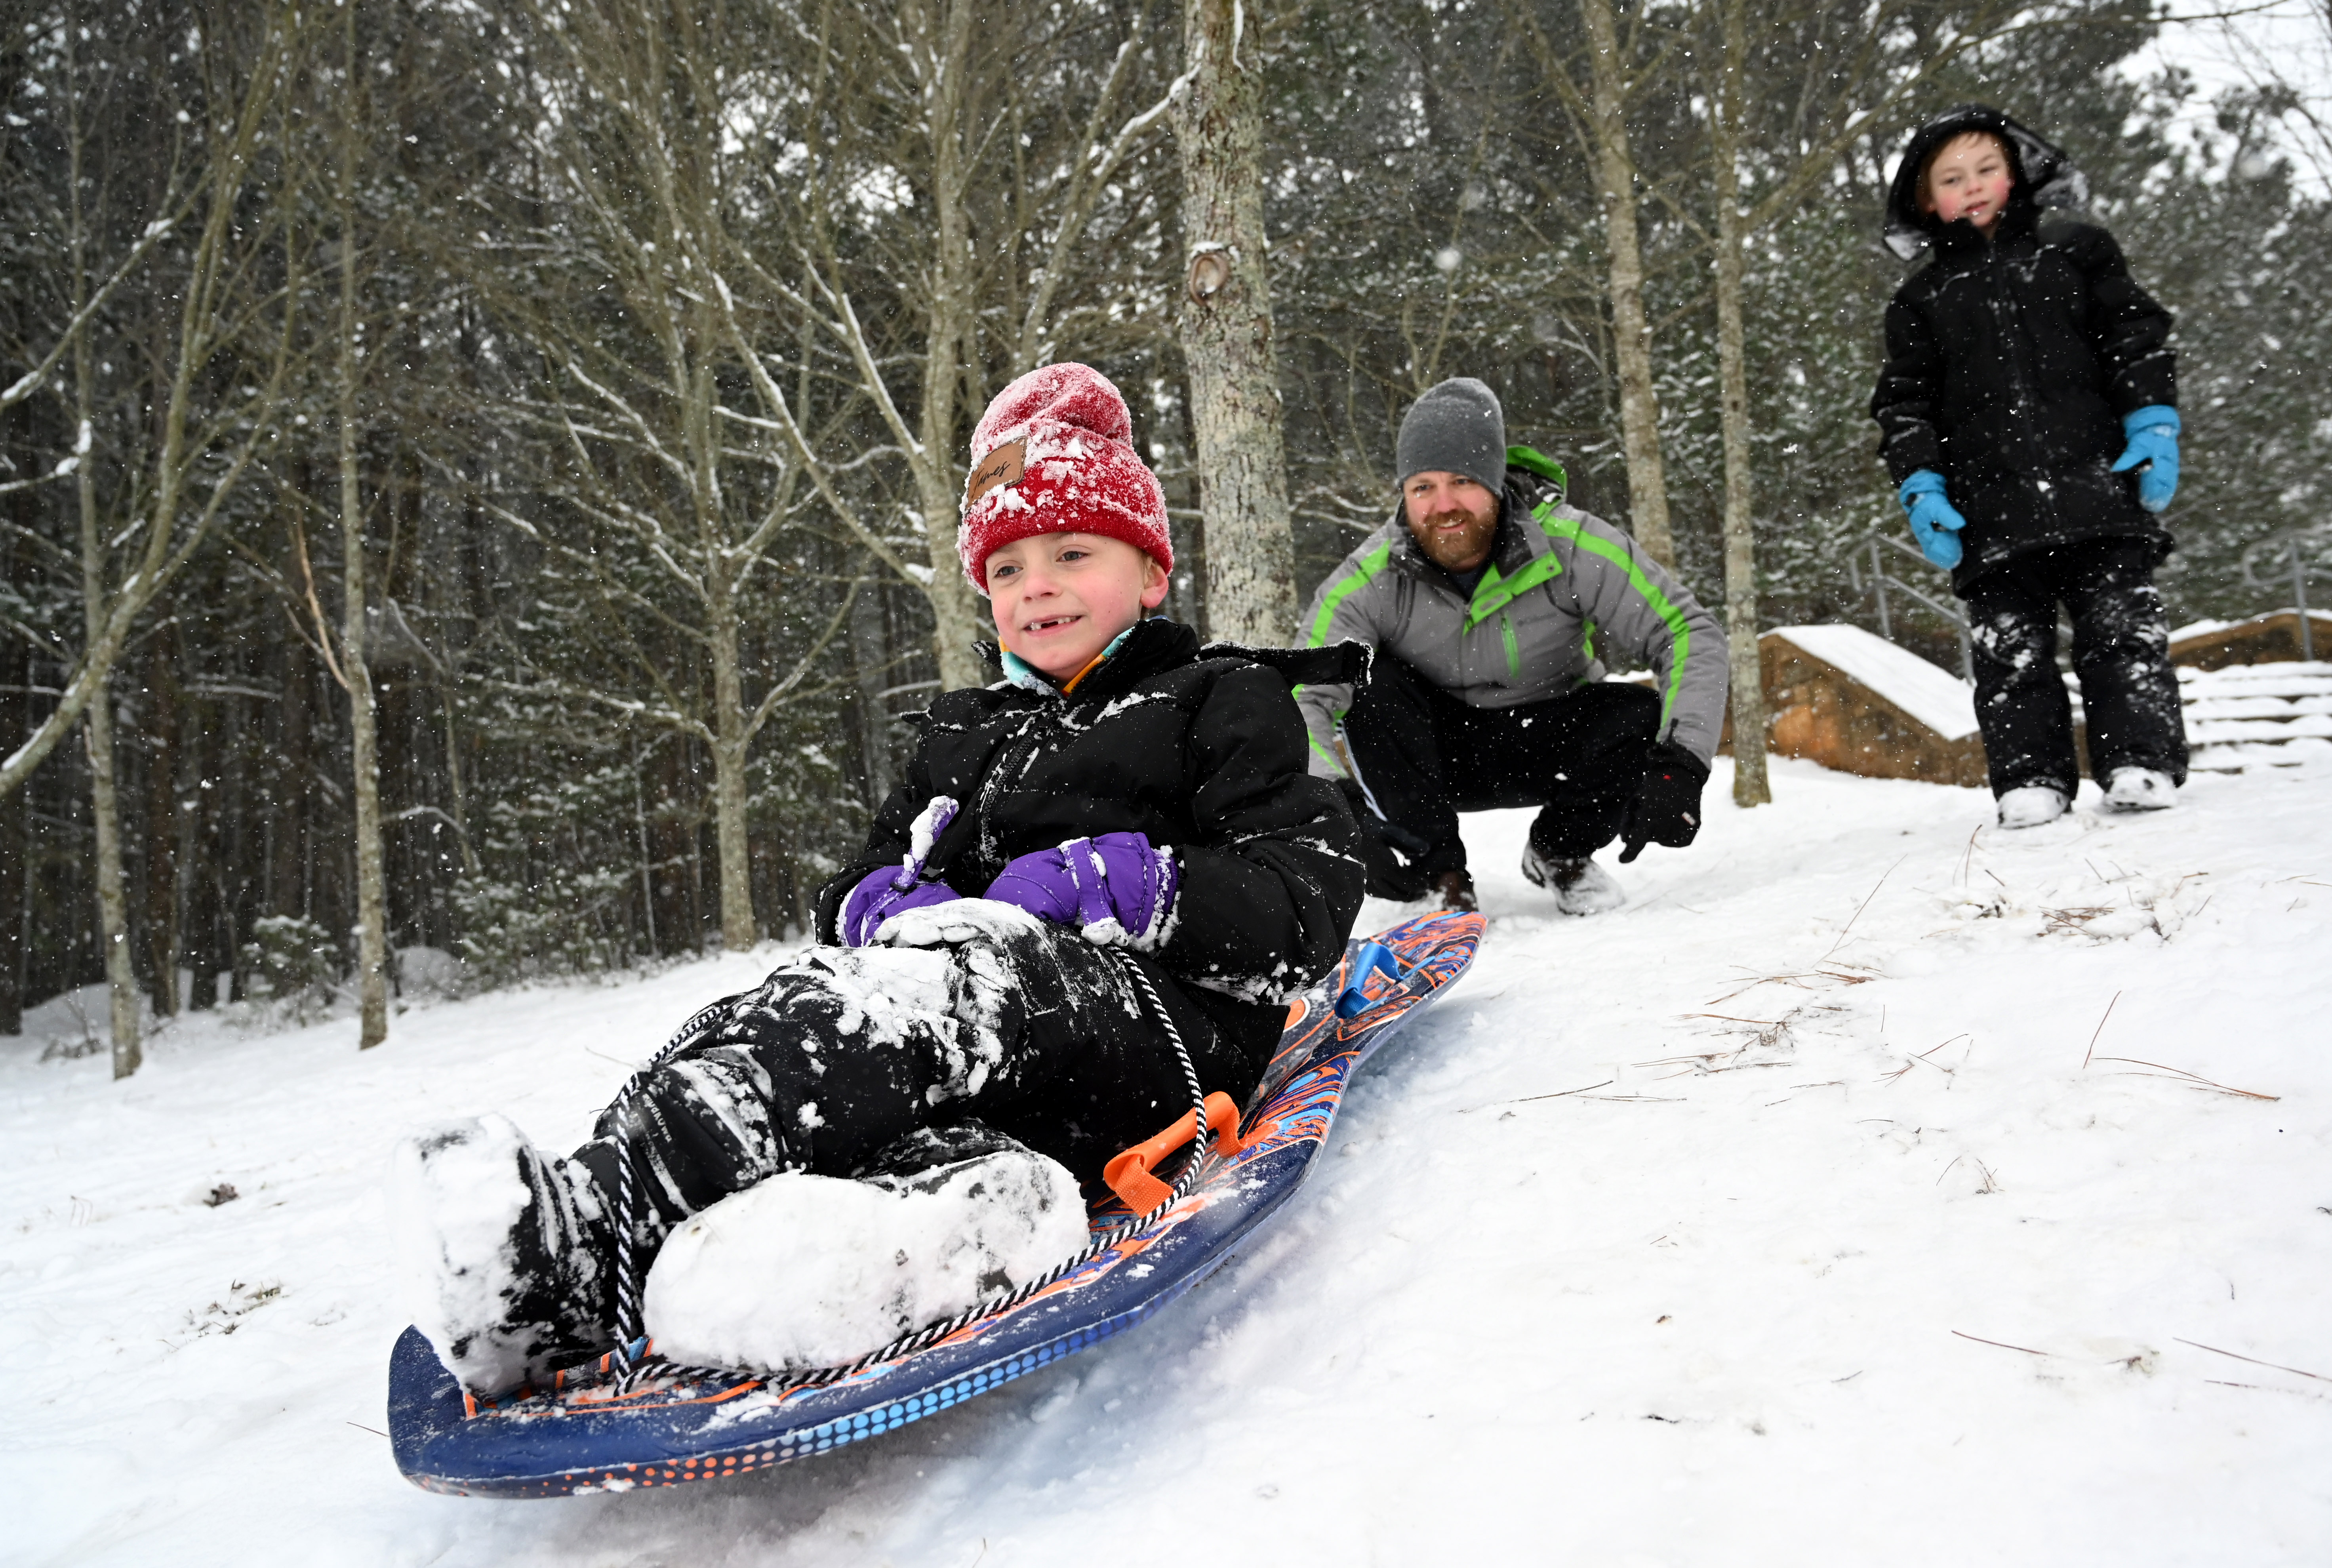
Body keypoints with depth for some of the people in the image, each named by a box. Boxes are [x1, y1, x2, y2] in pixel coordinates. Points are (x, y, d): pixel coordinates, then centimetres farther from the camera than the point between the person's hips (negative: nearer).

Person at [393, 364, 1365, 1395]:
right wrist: (883, 904, 3)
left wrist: (1112, 883, -12)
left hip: (1171, 1032, -5)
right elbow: (852, 891, 28)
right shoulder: (963, 737, 31)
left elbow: (1307, 908, 1)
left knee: (968, 962, -36)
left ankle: (583, 1242, -53)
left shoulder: (1224, 703, 14)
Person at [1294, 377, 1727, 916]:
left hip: (1546, 745, 1)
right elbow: (1305, 702, -28)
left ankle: (1561, 850, 2)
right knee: (1368, 684, -30)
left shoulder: (1574, 548, -23)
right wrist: (1356, 815, -45)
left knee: (1644, 719, -28)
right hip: (1432, 757, 0)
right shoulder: (1365, 584, -23)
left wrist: (1679, 766, -35)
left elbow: (1691, 635, -21)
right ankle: (1436, 871, -14)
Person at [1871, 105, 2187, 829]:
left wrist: (2154, 424, -2)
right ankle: (2032, 781, 2)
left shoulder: (2074, 249, 12)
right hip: (1991, 510, 1)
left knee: (2121, 625, -3)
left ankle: (2142, 765, 0)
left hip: (2095, 487, -1)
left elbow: (2136, 337, 10)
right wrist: (1920, 486, -1)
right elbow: (1904, 403, 11)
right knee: (2010, 649, -1)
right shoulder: (1922, 299, 14)